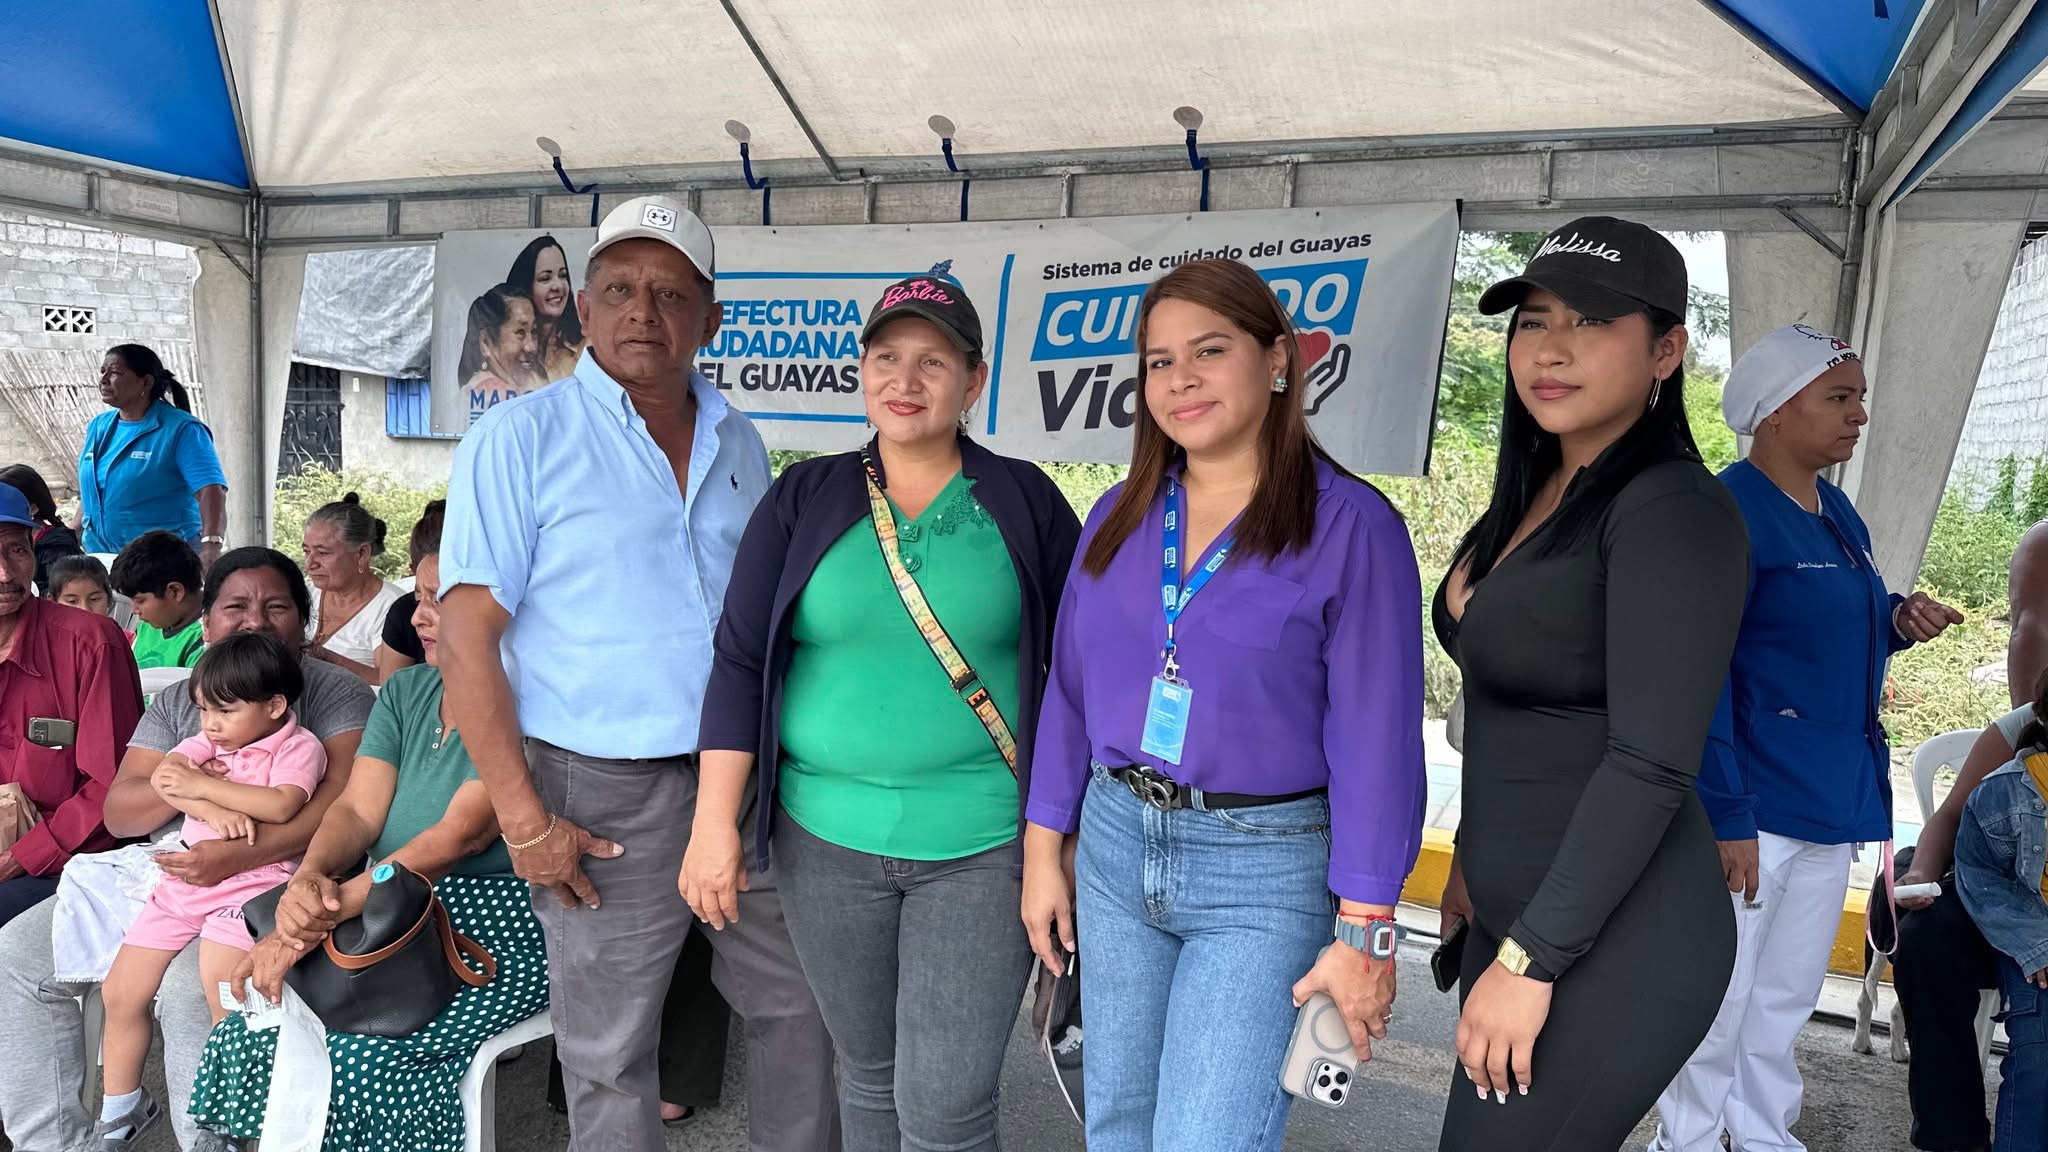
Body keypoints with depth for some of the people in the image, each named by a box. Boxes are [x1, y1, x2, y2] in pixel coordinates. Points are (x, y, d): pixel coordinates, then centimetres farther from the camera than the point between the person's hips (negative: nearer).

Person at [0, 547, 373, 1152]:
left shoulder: (334, 692, 0)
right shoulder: (178, 701, 18)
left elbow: (345, 801, -15)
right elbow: (117, 812, 8)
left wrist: (242, 855, -27)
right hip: (158, 871, 7)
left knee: (188, 985, -31)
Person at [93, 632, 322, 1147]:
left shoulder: (298, 745, -6)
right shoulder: (209, 739, 13)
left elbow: (281, 805, -23)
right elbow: (163, 777, -4)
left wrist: (204, 785, -15)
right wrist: (213, 811, -21)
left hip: (253, 881, -7)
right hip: (185, 879, 8)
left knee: (219, 981, -27)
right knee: (120, 992, 10)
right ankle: (121, 1107, 31)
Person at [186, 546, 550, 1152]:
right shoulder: (405, 690, 12)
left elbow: (461, 834, -21)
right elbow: (358, 810, 4)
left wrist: (341, 902, -26)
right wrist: (308, 878, -17)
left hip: (493, 932, -7)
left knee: (354, 1060, -25)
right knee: (250, 1034, -10)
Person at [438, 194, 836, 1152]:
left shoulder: (739, 443, 9)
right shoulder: (521, 439, -7)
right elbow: (467, 636, -10)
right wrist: (522, 819, -14)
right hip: (605, 797, -5)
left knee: (797, 1009, 17)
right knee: (609, 1058, 9)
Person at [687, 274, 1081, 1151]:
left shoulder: (1024, 502, -1)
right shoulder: (805, 499, 2)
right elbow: (739, 660, 0)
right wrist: (715, 824, -5)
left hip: (982, 846, -2)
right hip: (826, 840, 2)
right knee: (869, 1074, 17)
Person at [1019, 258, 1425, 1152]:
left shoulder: (1350, 525, -10)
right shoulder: (1120, 517, 5)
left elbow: (1376, 740, -11)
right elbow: (1069, 692, 9)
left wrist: (1363, 933, -12)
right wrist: (1043, 852, 9)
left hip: (1263, 873, -5)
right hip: (1115, 844, 5)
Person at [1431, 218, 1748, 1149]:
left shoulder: (1674, 512, -18)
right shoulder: (1535, 495, 9)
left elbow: (1651, 765, -23)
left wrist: (1530, 960, -21)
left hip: (1613, 944, -8)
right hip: (1520, 912, 8)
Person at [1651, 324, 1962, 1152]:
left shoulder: (1839, 515, 11)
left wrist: (1897, 621, 1)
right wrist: (1725, 814, -24)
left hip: (1833, 799, 8)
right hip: (1751, 802, -8)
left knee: (1787, 998, 18)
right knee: (1717, 999, 2)